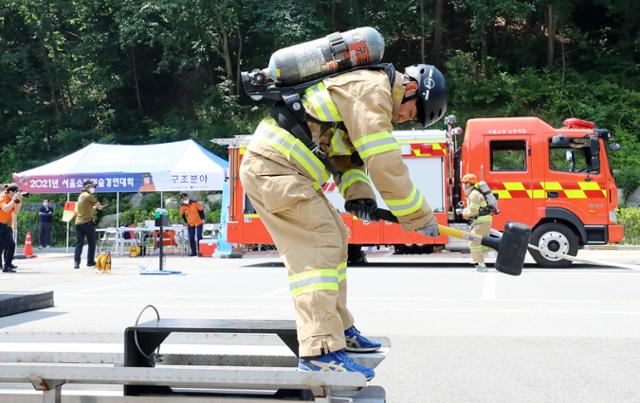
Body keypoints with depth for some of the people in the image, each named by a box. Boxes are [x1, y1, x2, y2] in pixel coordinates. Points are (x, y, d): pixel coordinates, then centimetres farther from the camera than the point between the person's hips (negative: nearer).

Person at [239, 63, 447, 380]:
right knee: (318, 245, -16)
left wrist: (357, 192, 0)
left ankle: (339, 330, 23)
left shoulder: (366, 90, 18)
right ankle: (320, 350, -19)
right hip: (272, 166, -11)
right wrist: (420, 217, -14)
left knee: (333, 240, 15)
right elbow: (385, 164, -21)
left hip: (271, 164, 11)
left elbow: (347, 154, 18)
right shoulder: (371, 89, -15)